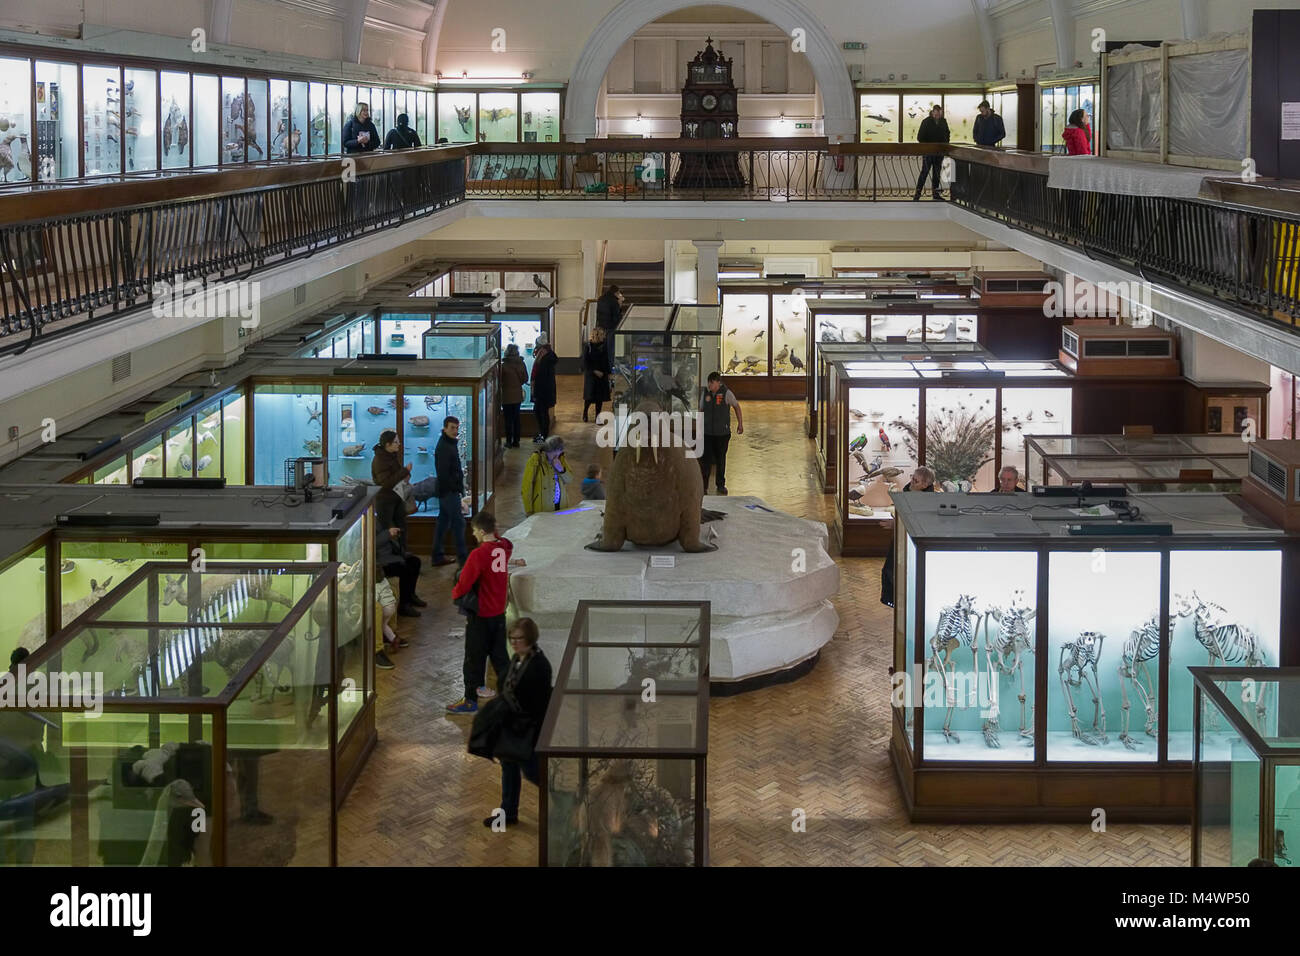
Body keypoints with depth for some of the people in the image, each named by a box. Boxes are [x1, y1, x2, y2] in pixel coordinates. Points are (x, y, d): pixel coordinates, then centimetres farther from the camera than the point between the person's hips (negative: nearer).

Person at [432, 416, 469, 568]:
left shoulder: (450, 444, 12)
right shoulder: (444, 447, -20)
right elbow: (443, 473, -23)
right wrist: (457, 487, -18)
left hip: (446, 491, 10)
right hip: (449, 491, -10)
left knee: (443, 521, 14)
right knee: (458, 522, -5)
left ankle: (437, 557, 20)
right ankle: (463, 559, -1)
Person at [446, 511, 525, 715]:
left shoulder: (479, 554, -23)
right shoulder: (504, 548, -2)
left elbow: (463, 585, -20)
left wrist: (454, 594, 0)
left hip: (481, 616, -7)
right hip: (499, 612, 7)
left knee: (474, 658, 5)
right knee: (499, 656, 16)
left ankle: (470, 701, 14)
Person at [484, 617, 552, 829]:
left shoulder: (539, 666, -25)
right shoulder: (516, 659, 2)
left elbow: (543, 704, -23)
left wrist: (536, 738, -21)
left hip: (527, 729, -9)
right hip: (510, 724, 9)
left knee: (530, 770, 5)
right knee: (509, 767, 17)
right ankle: (508, 813, 30)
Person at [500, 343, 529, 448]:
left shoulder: (503, 366, -16)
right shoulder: (521, 364, -7)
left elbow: (500, 381, -9)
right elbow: (525, 379, 4)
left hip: (507, 396, -3)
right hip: (518, 395, 3)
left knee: (508, 419, 6)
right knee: (516, 418, 13)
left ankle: (509, 441, 7)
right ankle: (516, 441, 16)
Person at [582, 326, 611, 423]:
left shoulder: (604, 347, 6)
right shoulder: (588, 346, -7)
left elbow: (607, 362, 13)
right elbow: (585, 362, -9)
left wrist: (608, 374, 7)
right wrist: (595, 371, -15)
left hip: (602, 375, 4)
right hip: (591, 375, -4)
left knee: (600, 397, 2)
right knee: (590, 396, -4)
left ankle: (598, 416, 10)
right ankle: (584, 412, 20)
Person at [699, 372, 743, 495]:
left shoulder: (726, 393, -8)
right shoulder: (705, 392, 0)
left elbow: (736, 406, 6)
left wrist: (740, 424, 8)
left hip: (723, 433, -1)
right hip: (707, 433, 1)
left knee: (721, 459, 10)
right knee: (706, 459, -7)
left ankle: (721, 485, 24)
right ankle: (703, 486, -4)